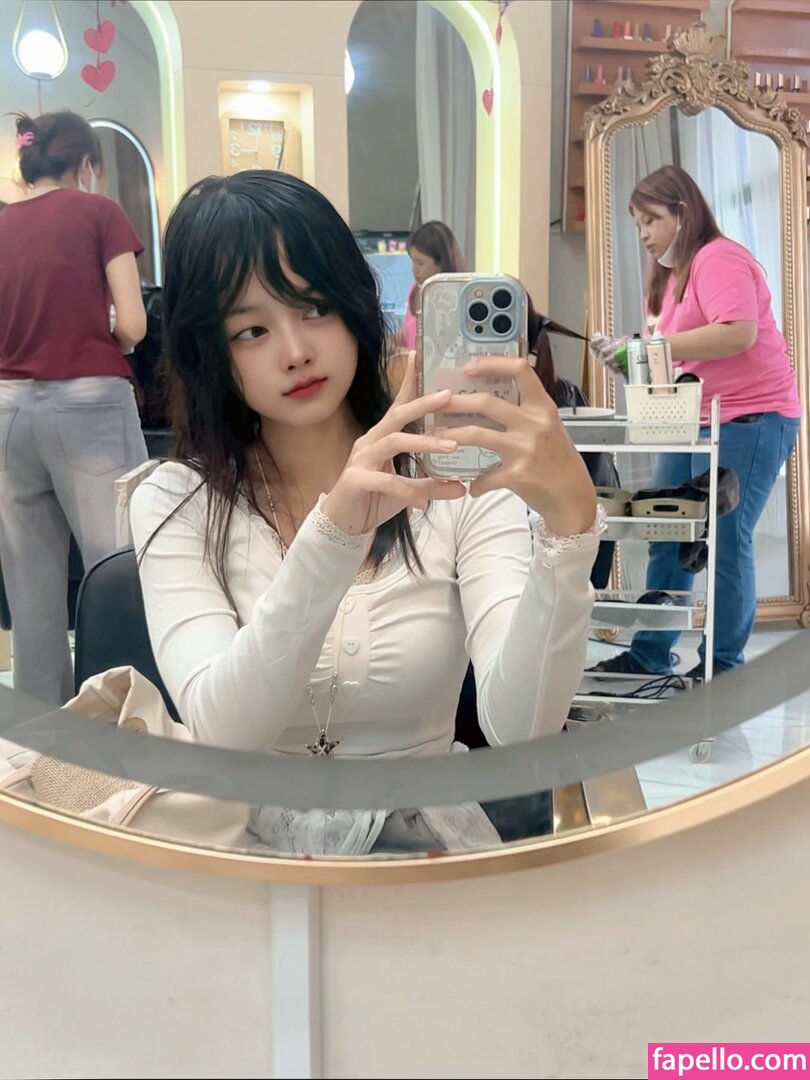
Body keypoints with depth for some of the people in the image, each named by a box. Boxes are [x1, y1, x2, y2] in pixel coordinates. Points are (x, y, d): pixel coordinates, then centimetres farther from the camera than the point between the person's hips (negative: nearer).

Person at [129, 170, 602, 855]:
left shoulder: (458, 484, -6)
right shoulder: (177, 506, -3)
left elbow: (519, 729, -19)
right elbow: (220, 732, -18)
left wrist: (569, 522, -33)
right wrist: (333, 533, -31)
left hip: (423, 849, 1)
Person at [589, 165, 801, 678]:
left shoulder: (718, 258, -11)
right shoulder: (671, 273, 18)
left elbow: (739, 332, -25)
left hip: (750, 419, -9)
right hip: (695, 420, 9)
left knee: (724, 542, -7)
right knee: (667, 537, 6)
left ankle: (725, 666, 5)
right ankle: (649, 655, 13)